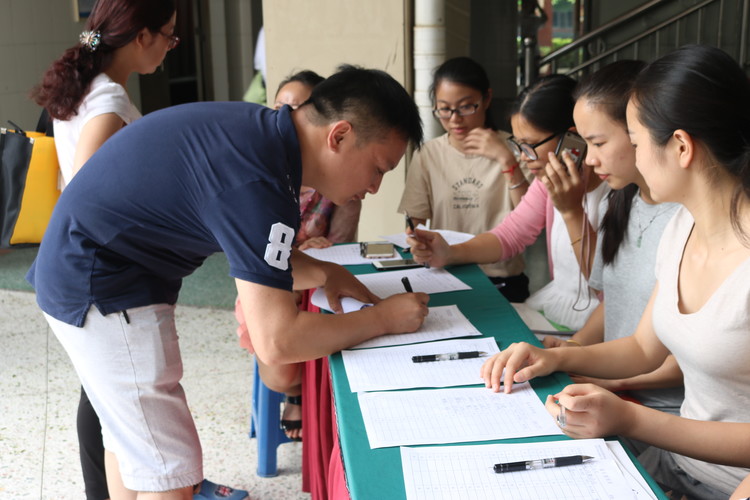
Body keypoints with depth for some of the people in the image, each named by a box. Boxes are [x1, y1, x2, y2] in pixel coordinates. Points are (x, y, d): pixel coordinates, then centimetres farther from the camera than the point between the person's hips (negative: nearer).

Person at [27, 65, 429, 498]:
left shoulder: (260, 131, -1)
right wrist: (383, 318, -18)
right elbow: (277, 341, -29)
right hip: (103, 290, -10)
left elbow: (256, 254, 15)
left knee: (130, 428, 24)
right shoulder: (260, 180, -29)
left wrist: (324, 273, 2)